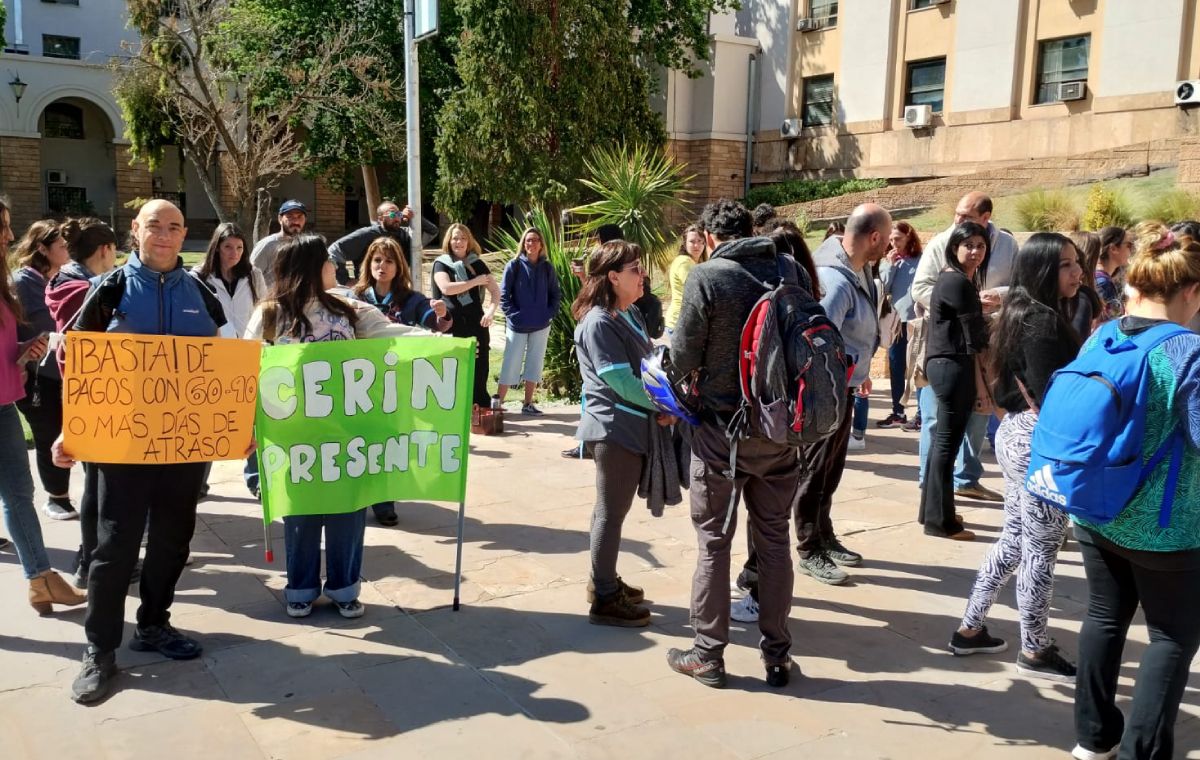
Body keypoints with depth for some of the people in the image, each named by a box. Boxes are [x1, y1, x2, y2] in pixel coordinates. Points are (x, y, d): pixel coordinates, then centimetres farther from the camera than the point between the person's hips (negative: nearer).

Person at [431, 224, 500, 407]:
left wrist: (491, 310, -14)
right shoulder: (441, 263, 5)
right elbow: (446, 288, -13)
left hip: (476, 323, 2)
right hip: (452, 325, -2)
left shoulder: (477, 263, 11)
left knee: (479, 368, 0)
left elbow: (496, 290, 6)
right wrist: (475, 281, -8)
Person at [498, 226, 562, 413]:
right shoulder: (514, 265, -4)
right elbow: (504, 294, -4)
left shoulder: (547, 267, 4)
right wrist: (512, 314, -12)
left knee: (534, 364, 8)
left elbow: (556, 294, 10)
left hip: (541, 325, 3)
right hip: (517, 325, -3)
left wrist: (550, 314, -2)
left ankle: (528, 404, 16)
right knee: (511, 365, -1)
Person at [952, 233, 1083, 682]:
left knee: (1013, 540, 18)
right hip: (1042, 444, -10)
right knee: (1039, 551, 3)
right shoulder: (1044, 322, -18)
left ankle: (970, 629, 26)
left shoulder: (1024, 314, 11)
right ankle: (1035, 651, 17)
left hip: (1017, 434, 10)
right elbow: (1050, 399, -21)